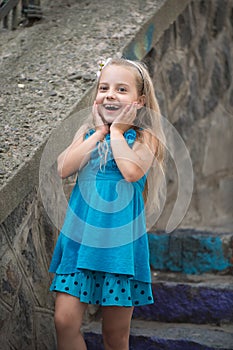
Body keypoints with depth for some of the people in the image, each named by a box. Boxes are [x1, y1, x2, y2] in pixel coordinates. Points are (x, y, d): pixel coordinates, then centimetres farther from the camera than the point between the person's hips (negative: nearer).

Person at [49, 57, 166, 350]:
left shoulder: (144, 136, 1)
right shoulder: (87, 132, 11)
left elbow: (133, 171, -20)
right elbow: (63, 169, -6)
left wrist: (116, 131, -7)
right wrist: (99, 132, -3)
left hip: (120, 238, -3)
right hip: (80, 235, 3)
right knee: (65, 320, -4)